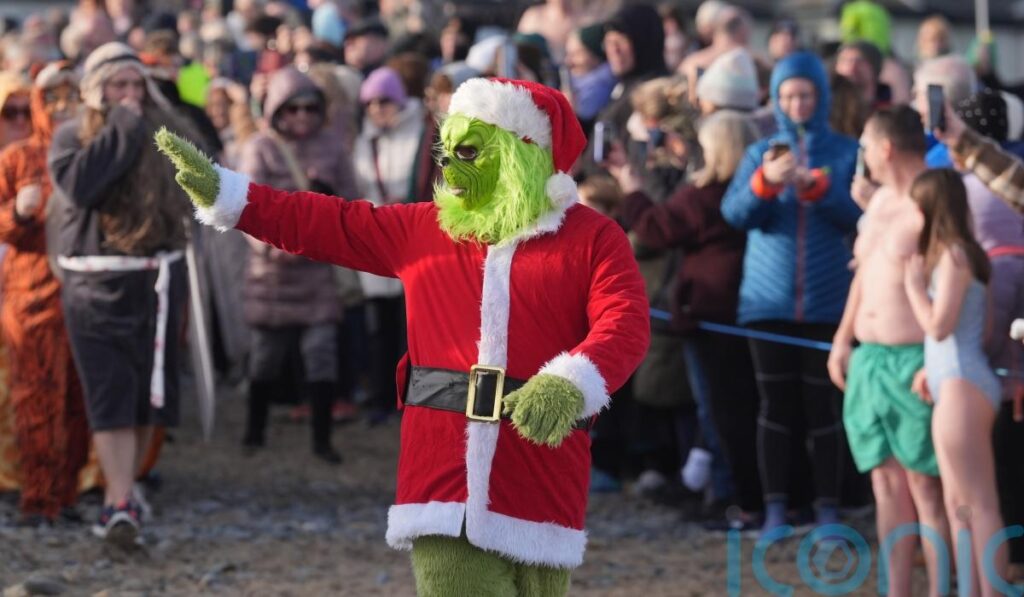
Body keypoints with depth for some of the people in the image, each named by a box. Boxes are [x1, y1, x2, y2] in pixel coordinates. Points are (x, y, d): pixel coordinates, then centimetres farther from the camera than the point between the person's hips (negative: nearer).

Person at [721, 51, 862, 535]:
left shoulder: (845, 153, 5)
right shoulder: (761, 153, 9)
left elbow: (855, 214, -6)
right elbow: (735, 213, -4)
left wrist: (815, 186, -21)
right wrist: (765, 182, -22)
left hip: (826, 300, -1)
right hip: (769, 298, 1)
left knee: (823, 404, -1)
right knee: (775, 404, 2)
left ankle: (828, 509, 4)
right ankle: (775, 509, 6)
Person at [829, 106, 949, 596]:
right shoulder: (881, 201, 15)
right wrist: (842, 340, 22)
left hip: (914, 364, -8)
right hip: (868, 359, 9)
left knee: (925, 487, -6)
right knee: (887, 485, 9)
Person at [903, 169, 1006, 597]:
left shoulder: (953, 256, -12)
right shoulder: (954, 254, 15)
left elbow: (939, 324, -17)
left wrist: (914, 285, -4)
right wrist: (931, 369, 11)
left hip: (963, 386, -10)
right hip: (952, 385, 10)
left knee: (978, 503, -10)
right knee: (957, 505, 11)